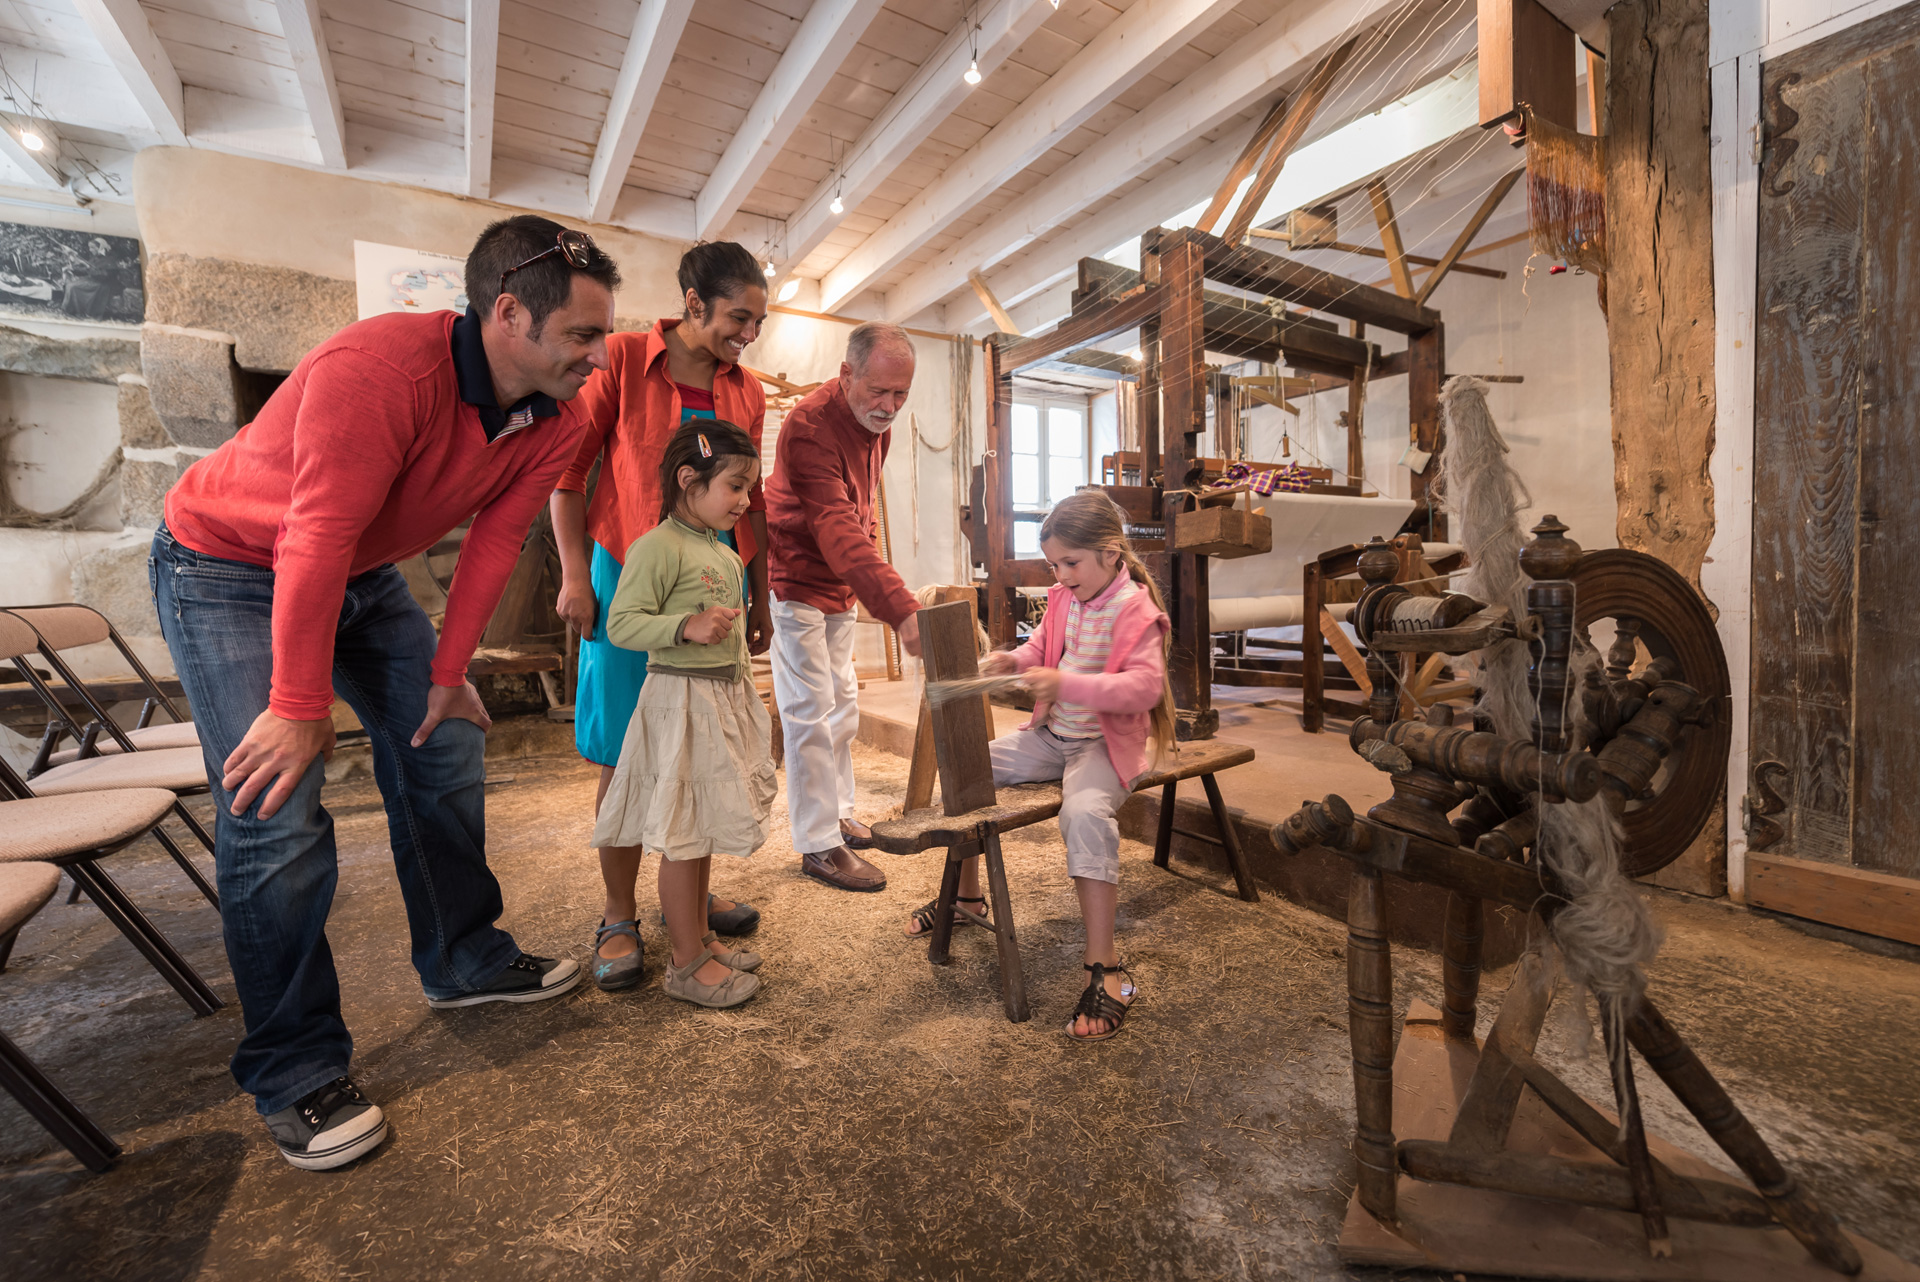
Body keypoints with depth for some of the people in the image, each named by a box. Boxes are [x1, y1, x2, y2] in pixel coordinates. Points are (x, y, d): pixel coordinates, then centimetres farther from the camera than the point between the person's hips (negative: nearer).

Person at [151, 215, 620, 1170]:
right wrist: (301, 708, -26)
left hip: (365, 573, 7)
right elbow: (315, 542, -32)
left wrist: (448, 672, -6)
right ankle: (295, 1077, 5)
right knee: (275, 814, -12)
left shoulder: (553, 423, -11)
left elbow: (494, 541, -7)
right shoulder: (380, 368, -33)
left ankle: (463, 962, 25)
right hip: (227, 568, -7)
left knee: (444, 751, 6)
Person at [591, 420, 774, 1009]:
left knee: (703, 830, 17)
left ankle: (701, 935, 32)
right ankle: (687, 962, 14)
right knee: (681, 837, 0)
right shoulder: (658, 547, -13)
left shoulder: (725, 553, 14)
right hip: (681, 700, -9)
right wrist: (687, 627, -29)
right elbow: (621, 623, -17)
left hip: (725, 699, 9)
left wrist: (743, 683, 24)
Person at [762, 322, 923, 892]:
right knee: (811, 714, -6)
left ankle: (839, 816, 29)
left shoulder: (877, 421, 2)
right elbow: (837, 530, -37)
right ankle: (819, 845, 6)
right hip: (796, 583, -9)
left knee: (841, 705, 15)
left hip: (838, 584, 9)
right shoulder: (809, 425, -26)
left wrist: (863, 574, 13)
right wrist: (901, 610, -46)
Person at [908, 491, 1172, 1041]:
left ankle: (1106, 969, -24)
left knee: (1085, 812, -37)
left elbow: (1145, 686, -27)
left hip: (1106, 741, -8)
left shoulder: (1136, 610, -16)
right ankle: (967, 896, 22)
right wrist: (1013, 660, -4)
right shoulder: (1063, 597, 5)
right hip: (1052, 733, 8)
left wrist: (1064, 684, -34)